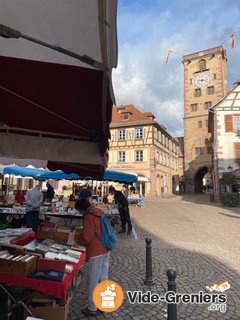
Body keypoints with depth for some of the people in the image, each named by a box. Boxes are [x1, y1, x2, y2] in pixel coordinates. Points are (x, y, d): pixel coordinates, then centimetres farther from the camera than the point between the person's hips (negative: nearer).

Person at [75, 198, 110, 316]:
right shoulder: (98, 213, 7)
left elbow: (87, 238, -18)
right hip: (105, 249, 8)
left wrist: (78, 237, 0)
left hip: (96, 252, -8)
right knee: (103, 278, 18)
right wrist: (82, 234, 16)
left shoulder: (88, 217, -18)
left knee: (93, 280, 7)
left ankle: (92, 308, 22)